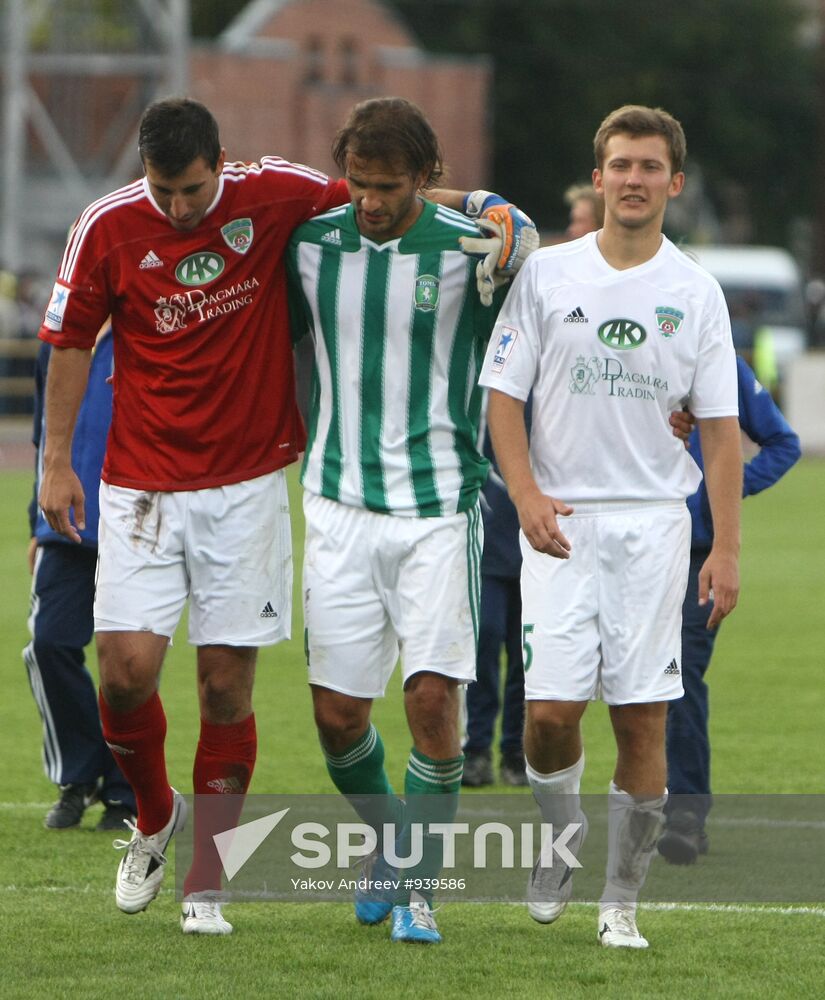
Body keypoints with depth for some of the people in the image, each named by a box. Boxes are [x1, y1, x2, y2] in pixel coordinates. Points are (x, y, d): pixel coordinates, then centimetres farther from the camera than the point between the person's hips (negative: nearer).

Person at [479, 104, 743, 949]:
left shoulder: (695, 293, 5)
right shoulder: (546, 275, 3)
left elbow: (720, 427, 6)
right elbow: (503, 394, 4)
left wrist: (726, 547, -2)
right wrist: (526, 493, -11)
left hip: (654, 522, 1)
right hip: (561, 522, -1)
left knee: (642, 718, -3)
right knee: (551, 707, -10)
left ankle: (621, 900, 8)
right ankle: (561, 833, 21)